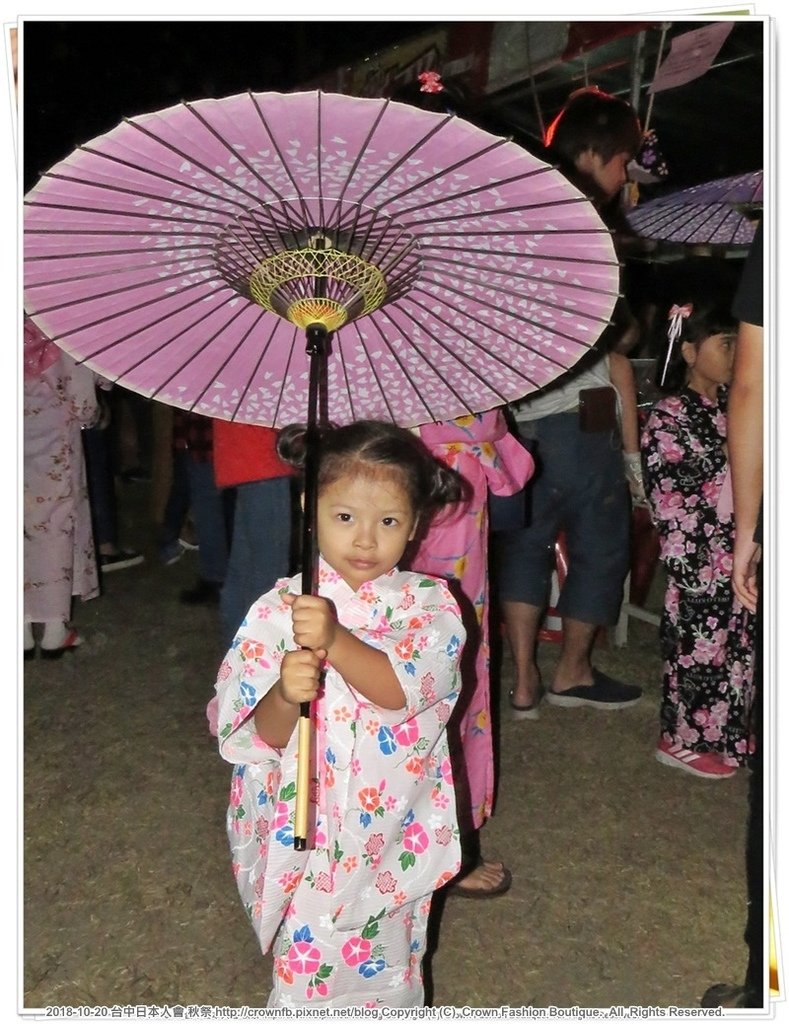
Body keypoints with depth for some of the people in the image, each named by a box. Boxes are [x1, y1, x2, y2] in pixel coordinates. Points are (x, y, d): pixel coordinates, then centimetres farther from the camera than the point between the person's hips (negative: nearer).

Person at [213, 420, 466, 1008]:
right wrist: (285, 698, -34)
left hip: (393, 842, 1)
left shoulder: (430, 605, -8)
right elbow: (256, 737, -13)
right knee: (307, 975, 14)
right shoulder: (278, 609, -10)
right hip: (303, 840, -1)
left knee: (389, 974, 21)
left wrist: (336, 640, -40)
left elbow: (403, 690, -24)